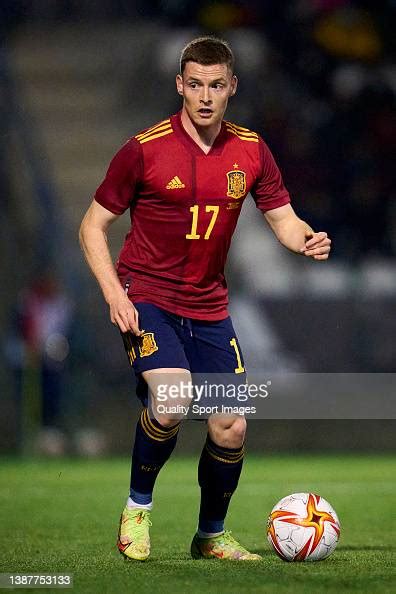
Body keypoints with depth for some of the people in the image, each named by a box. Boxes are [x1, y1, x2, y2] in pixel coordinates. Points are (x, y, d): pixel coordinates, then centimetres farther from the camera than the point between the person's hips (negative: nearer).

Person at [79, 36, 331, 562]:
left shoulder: (251, 152, 2)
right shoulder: (145, 149, -10)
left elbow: (283, 220, 6)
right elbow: (93, 227, -3)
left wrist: (307, 240, -19)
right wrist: (114, 294, -17)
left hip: (208, 308, 5)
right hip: (146, 298, -5)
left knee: (232, 428, 0)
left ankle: (212, 537, 24)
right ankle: (137, 508, -5)